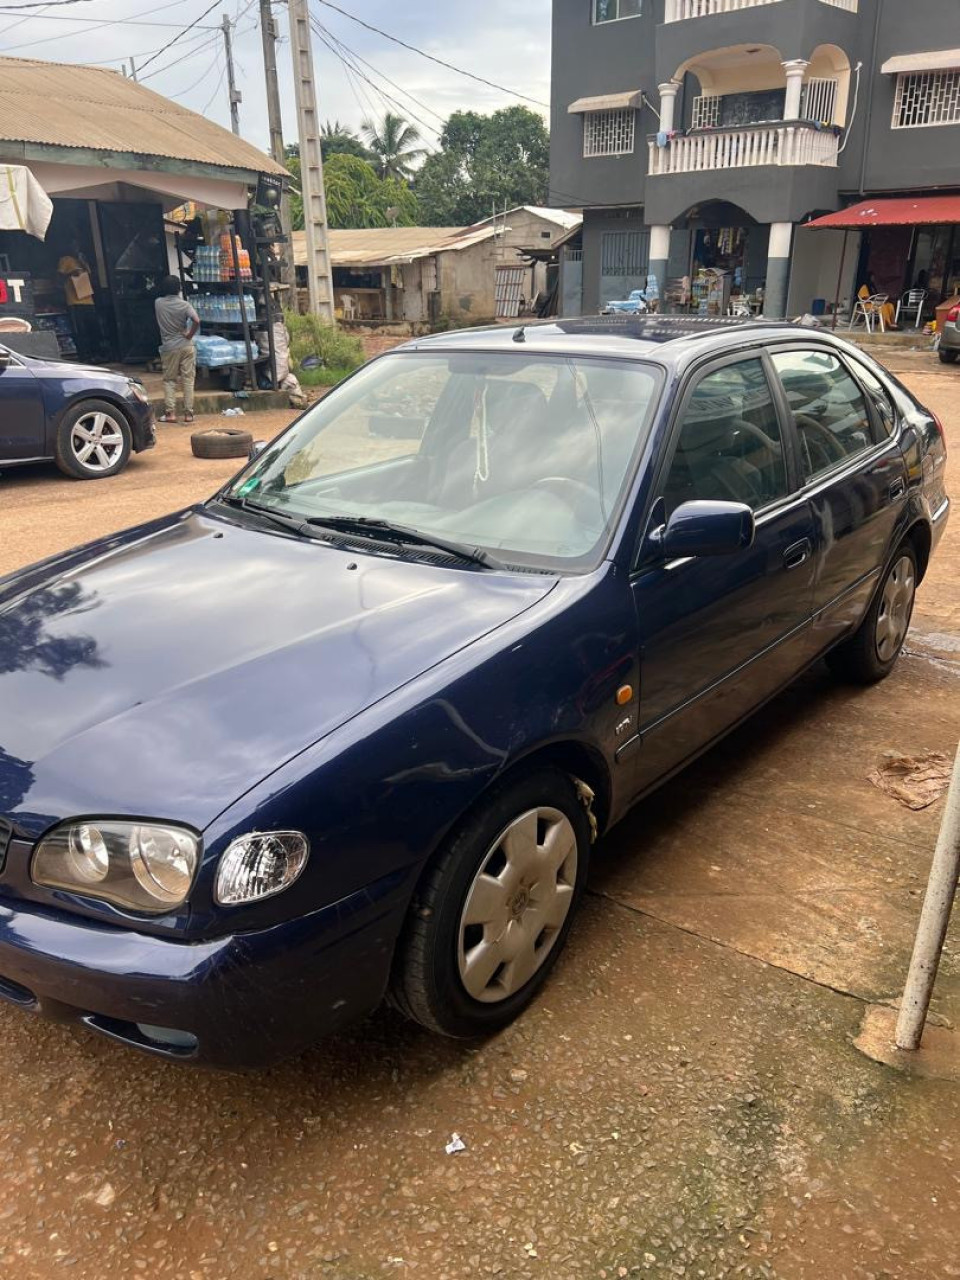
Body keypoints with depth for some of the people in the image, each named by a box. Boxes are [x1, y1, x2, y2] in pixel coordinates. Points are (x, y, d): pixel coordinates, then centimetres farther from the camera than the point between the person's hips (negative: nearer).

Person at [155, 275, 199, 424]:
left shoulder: (158, 303, -1)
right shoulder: (184, 304, -7)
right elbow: (196, 321, -19)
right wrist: (189, 335, -9)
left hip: (169, 347, 1)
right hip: (186, 346, -1)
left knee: (169, 380, 9)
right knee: (188, 379, 4)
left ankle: (170, 413, 0)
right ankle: (188, 413, 3)